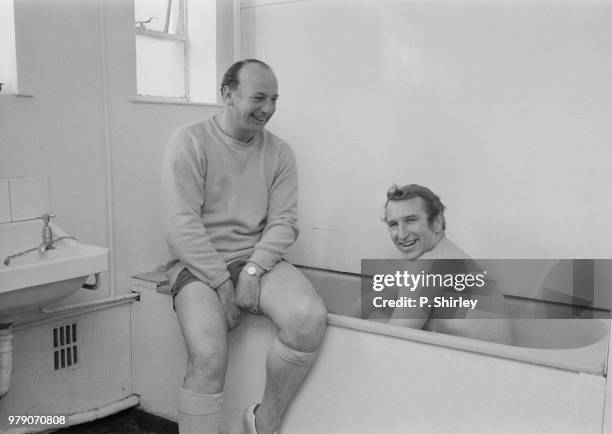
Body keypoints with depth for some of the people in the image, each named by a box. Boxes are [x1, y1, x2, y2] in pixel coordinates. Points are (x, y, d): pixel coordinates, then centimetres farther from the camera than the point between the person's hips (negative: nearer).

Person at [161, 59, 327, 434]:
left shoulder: (280, 152, 10)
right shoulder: (189, 142, -2)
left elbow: (284, 221, 2)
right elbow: (181, 224, -10)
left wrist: (252, 272, -14)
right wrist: (222, 285, -15)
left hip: (259, 260, 3)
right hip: (200, 266, -3)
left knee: (311, 319, -26)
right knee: (208, 358, -29)